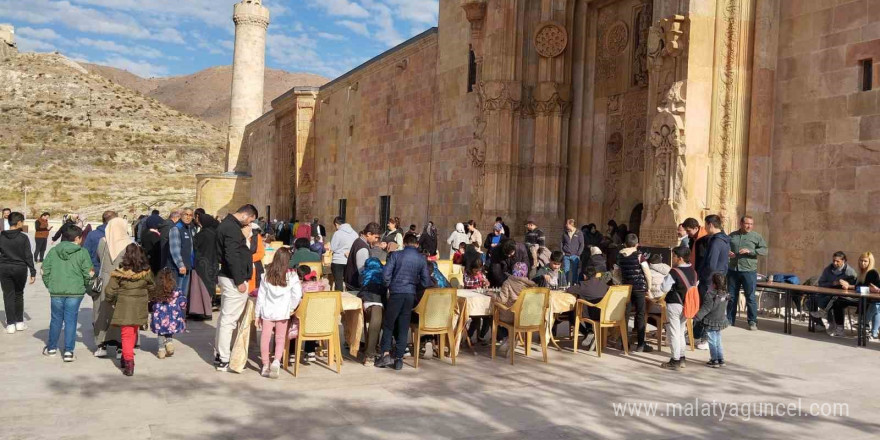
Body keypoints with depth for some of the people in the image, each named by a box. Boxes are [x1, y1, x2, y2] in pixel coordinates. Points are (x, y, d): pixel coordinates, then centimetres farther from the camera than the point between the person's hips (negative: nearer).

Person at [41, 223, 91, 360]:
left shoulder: (53, 251, 3)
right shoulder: (82, 252, -6)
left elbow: (44, 271, 3)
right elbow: (88, 273, -9)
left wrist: (49, 285, 16)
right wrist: (85, 286, 8)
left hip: (56, 292, 3)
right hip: (75, 292, -3)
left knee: (56, 319, 16)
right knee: (70, 320, 4)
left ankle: (51, 348, 29)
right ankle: (68, 351, 4)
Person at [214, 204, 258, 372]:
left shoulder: (227, 224, 15)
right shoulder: (232, 228, -18)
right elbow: (232, 257, -24)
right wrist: (239, 281, -21)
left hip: (226, 276, 11)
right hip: (233, 280, -11)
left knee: (225, 317, 17)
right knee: (229, 319, -6)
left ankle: (219, 353, 27)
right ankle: (224, 361, -1)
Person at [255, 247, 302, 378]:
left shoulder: (267, 275, 1)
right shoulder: (291, 275, -5)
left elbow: (261, 295, 4)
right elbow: (297, 294, -10)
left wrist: (257, 313, 10)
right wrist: (291, 307, 6)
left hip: (267, 311, 1)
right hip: (283, 312, -1)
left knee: (265, 338, 8)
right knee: (280, 339, 10)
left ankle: (265, 365, 13)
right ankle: (276, 361, -8)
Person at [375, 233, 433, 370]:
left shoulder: (396, 255, -2)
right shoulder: (422, 259, 3)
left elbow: (386, 274, -7)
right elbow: (425, 282, 3)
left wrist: (390, 286, 10)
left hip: (396, 293, -2)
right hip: (411, 295, 2)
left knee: (388, 325, 9)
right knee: (403, 327, 8)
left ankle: (386, 354, 0)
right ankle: (399, 359, 9)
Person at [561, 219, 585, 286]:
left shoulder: (579, 233, -2)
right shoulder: (565, 233, 7)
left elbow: (582, 244, -1)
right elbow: (562, 243, 18)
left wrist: (578, 254, -7)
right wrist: (562, 252, 6)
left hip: (575, 256, -2)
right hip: (566, 255, 2)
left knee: (575, 271, 2)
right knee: (565, 270, 2)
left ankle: (574, 284, 10)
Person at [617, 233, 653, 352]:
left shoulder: (620, 255, 5)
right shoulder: (639, 255, -9)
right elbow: (647, 272, -11)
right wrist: (649, 287, -1)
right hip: (639, 287, -4)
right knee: (640, 315, 0)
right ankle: (640, 344, -1)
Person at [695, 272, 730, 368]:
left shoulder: (711, 295, -24)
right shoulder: (725, 294, 0)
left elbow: (705, 309, -23)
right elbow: (725, 309, 12)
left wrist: (696, 317, -20)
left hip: (711, 322, -7)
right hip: (721, 321, 7)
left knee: (712, 342, 4)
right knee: (718, 342, 17)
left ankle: (714, 361, 9)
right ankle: (721, 360, 21)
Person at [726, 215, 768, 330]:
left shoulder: (756, 236, 1)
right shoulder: (732, 236, 9)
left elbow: (764, 250, -6)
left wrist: (750, 251, -18)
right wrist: (727, 253, -3)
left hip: (749, 271, -3)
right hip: (733, 270, 3)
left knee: (750, 297, 0)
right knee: (731, 297, 10)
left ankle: (752, 322, 8)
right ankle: (729, 320, 20)